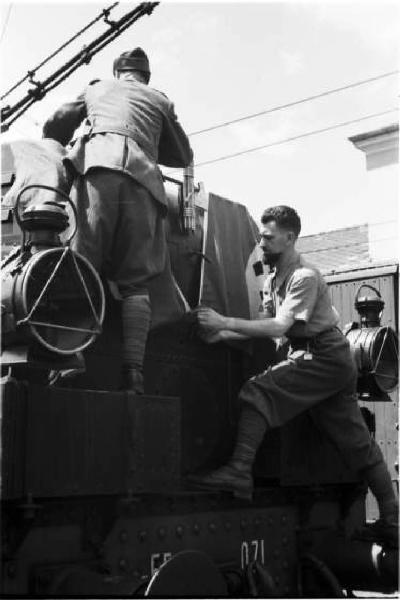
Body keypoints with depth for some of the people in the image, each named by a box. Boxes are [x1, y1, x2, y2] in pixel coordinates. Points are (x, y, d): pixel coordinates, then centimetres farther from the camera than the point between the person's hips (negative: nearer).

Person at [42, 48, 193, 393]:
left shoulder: (96, 89, 31)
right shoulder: (160, 101, 29)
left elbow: (53, 128, 32)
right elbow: (184, 157, 33)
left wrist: (75, 143, 52)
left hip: (97, 169, -1)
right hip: (142, 179, 1)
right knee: (135, 281, -1)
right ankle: (134, 369, -16)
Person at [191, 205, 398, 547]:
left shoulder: (305, 277, -15)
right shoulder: (273, 279, 13)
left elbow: (278, 327, -25)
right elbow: (267, 326, 8)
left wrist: (226, 321, -28)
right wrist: (222, 335, -6)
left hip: (326, 357, -10)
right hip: (335, 364, 10)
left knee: (258, 391, -22)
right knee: (359, 444, 11)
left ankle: (239, 470, -29)